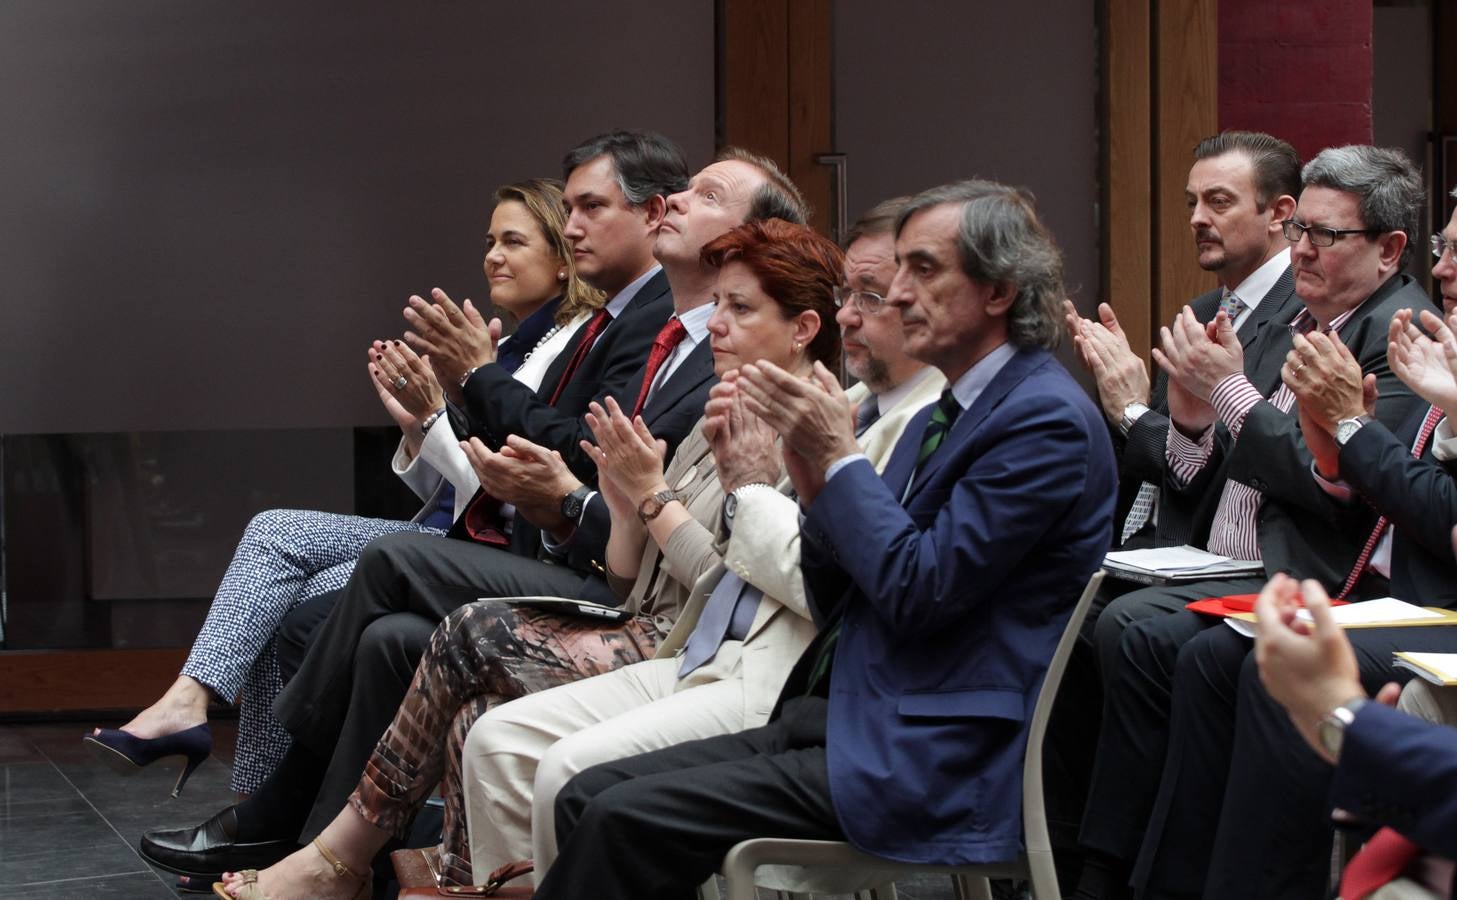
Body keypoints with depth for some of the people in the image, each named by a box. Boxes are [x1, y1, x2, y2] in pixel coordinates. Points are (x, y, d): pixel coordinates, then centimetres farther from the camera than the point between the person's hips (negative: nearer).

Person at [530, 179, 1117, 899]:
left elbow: (920, 591, -19)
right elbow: (836, 608, 19)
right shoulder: (938, 419, 19)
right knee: (589, 798, -2)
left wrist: (841, 458, -10)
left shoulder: (1047, 419, -11)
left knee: (628, 820, -19)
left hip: (930, 765, -9)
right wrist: (817, 487, 2)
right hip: (841, 720, 10)